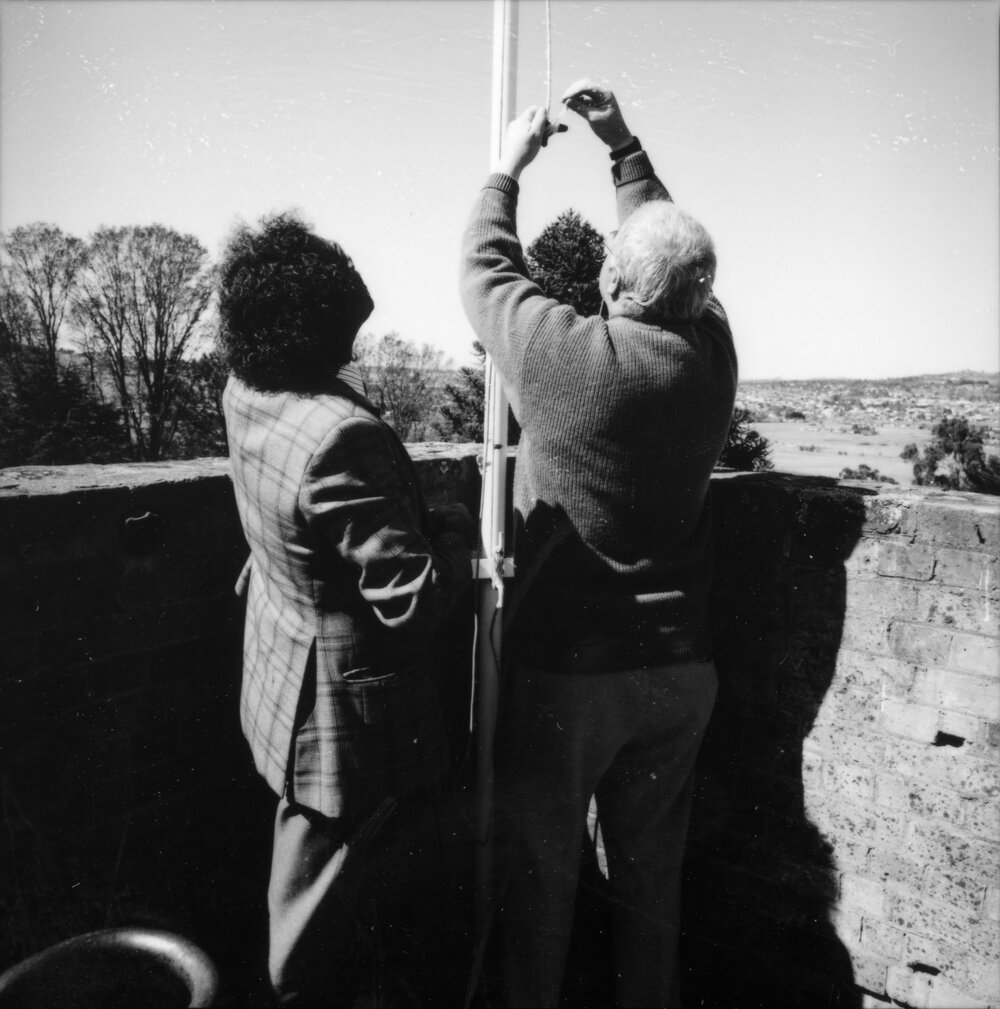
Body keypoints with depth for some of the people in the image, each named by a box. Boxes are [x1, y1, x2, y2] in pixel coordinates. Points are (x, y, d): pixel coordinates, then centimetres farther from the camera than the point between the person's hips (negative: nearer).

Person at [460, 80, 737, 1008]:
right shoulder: (710, 352, -5)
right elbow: (672, 248, 13)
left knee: (540, 872, 15)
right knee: (652, 870, 21)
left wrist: (507, 167, 14)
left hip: (563, 668, -4)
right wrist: (623, 146, 18)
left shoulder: (567, 355, -19)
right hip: (678, 665, 5)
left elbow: (485, 270, 0)